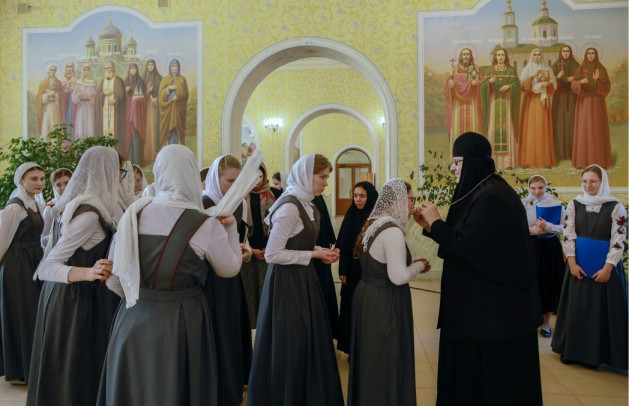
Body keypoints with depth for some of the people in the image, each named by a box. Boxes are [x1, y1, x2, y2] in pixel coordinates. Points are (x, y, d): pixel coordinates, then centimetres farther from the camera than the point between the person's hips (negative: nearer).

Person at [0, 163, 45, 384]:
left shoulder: (35, 205, 9)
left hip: (34, 263, 8)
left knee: (33, 315, 15)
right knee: (20, 316, 2)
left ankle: (30, 366, 28)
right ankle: (19, 371, 17)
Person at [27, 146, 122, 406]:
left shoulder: (80, 203, 3)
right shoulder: (90, 212, -24)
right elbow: (45, 268, -27)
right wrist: (87, 273, -40)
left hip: (69, 293, 9)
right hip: (76, 298, -9)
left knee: (68, 369, 20)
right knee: (74, 370, 5)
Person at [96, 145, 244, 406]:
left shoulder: (133, 213, -3)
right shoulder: (206, 225, -15)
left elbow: (115, 279, 4)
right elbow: (230, 269, 0)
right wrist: (230, 227, 11)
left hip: (133, 318, 4)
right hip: (180, 323, -4)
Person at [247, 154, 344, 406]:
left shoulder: (307, 205, 9)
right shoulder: (289, 207, -20)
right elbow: (272, 254, -22)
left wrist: (321, 252, 1)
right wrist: (314, 255, -17)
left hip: (303, 280, 9)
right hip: (286, 283, -9)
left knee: (308, 344, 17)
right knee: (288, 348, 4)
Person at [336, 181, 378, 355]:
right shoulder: (350, 215, 2)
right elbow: (343, 245, 3)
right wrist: (342, 270, 0)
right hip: (352, 270, 3)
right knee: (351, 307, 8)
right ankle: (352, 347, 22)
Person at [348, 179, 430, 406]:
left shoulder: (373, 224, 8)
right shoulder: (392, 230, -21)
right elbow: (398, 277, -26)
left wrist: (411, 265, 12)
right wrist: (418, 266, -8)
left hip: (368, 296, 10)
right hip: (384, 303, -9)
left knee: (370, 358, 20)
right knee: (385, 360, 4)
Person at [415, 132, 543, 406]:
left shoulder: (491, 197, -21)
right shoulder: (482, 191, 11)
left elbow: (467, 246, -25)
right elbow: (466, 242, 14)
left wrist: (436, 223, -12)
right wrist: (430, 226, 5)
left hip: (494, 304, -10)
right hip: (486, 300, 10)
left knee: (493, 376, 4)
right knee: (473, 369, 19)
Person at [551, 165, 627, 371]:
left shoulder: (615, 207, -6)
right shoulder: (574, 204, 1)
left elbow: (619, 240, -9)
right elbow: (568, 235, -1)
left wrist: (607, 268, -14)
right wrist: (572, 263, -9)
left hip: (605, 265, -2)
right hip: (579, 264, 2)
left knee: (603, 310, 4)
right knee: (576, 308, 8)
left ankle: (597, 353, 17)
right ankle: (573, 351, 20)